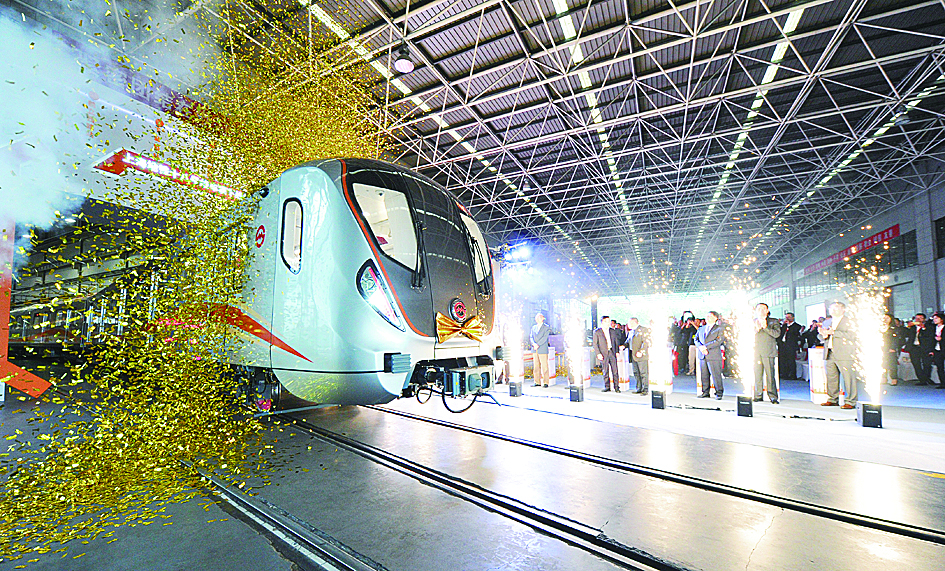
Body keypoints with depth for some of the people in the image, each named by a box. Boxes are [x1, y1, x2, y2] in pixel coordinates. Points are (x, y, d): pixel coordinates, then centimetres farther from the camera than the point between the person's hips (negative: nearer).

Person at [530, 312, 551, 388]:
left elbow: (544, 338, -11)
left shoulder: (546, 327, -2)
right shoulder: (534, 327, 15)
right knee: (536, 366, 7)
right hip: (535, 350, 5)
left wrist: (538, 345, -15)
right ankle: (537, 382, 12)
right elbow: (531, 337, 7)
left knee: (544, 366, -2)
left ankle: (545, 383, 3)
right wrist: (534, 344, -12)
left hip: (543, 350, -5)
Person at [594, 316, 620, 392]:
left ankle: (616, 387, 8)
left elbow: (615, 342, 16)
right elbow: (595, 344, -2)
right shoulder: (597, 332, -1)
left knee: (615, 370, 0)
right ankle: (607, 387, 14)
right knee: (605, 371, 3)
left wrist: (617, 351, 7)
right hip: (603, 354, -3)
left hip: (612, 352, 3)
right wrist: (598, 353, -9)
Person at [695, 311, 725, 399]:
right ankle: (705, 393, 15)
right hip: (702, 356, 5)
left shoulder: (719, 329, 2)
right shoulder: (701, 329, 18)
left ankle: (719, 393, 9)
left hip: (714, 356, -5)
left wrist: (705, 347, -14)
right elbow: (696, 339, 13)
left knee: (716, 375, -3)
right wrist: (700, 347, -7)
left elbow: (718, 341, -9)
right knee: (704, 375, 7)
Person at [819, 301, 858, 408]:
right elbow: (821, 338, 20)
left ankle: (851, 402, 3)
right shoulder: (827, 322, 19)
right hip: (830, 355, 6)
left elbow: (851, 335, -14)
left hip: (844, 355, -5)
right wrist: (823, 334, -2)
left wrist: (833, 332, -20)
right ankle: (833, 399, 17)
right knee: (831, 378, 8)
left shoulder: (849, 321, 1)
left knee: (848, 377, -5)